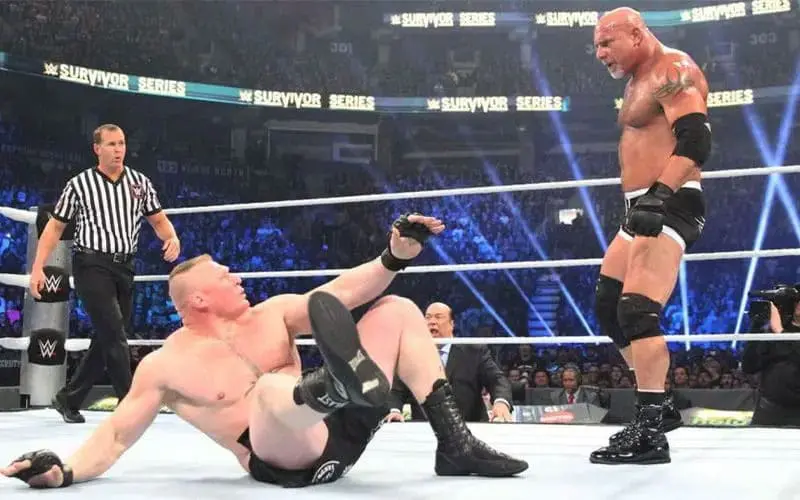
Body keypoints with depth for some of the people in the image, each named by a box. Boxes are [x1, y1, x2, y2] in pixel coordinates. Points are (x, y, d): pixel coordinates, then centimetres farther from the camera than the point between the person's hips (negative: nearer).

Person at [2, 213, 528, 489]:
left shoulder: (271, 313, 13)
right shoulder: (166, 365, 1)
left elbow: (341, 294, 5)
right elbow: (114, 436, 0)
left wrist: (395, 256, -11)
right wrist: (65, 471, -21)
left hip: (341, 428, 7)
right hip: (288, 459, -6)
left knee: (397, 310, 2)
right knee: (272, 388, -39)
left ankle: (454, 444, -9)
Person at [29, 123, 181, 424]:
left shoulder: (140, 182, 8)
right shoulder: (79, 185, -1)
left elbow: (158, 220, 14)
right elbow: (55, 227, 4)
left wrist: (172, 238, -9)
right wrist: (38, 268, -4)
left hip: (124, 267, 5)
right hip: (92, 266, -5)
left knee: (105, 340, 10)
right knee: (114, 335, -13)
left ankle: (68, 399, 26)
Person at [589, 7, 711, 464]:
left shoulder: (673, 71, -11)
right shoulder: (640, 80, 19)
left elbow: (696, 142, -24)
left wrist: (659, 196, -35)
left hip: (670, 207, -11)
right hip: (646, 208, 11)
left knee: (638, 310, -20)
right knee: (609, 307, 12)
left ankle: (651, 430, -17)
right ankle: (659, 406, 19)